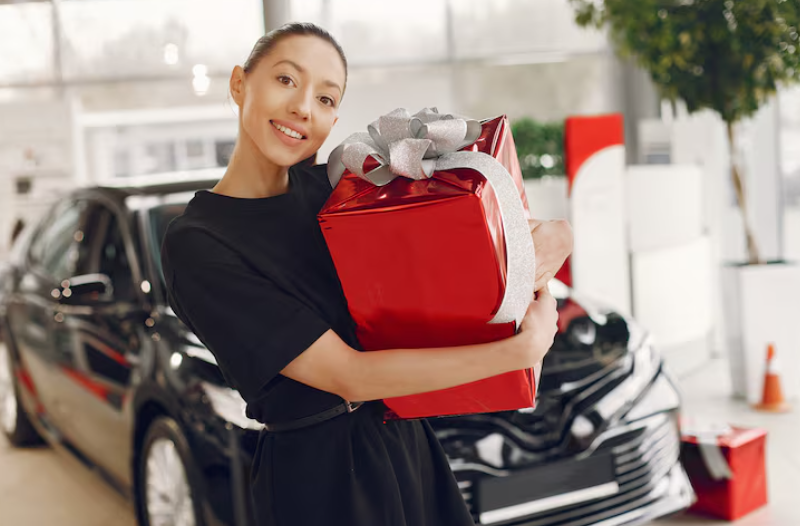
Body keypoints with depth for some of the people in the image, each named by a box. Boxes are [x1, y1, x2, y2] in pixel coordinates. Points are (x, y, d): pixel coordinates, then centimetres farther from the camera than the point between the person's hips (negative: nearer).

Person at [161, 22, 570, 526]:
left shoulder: (325, 185, -1)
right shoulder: (197, 244, -19)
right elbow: (346, 375, -23)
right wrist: (521, 350, -23)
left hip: (406, 441, 6)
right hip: (321, 480, -6)